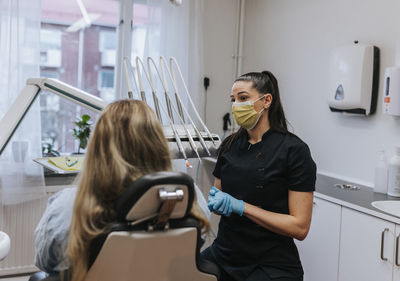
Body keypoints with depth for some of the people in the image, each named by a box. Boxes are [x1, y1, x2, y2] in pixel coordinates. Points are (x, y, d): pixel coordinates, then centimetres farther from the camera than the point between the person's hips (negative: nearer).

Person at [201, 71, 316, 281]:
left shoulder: (293, 150, -11)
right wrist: (205, 200, -9)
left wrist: (241, 206, -19)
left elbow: (300, 227, -13)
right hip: (224, 253, 5)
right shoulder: (230, 145, 6)